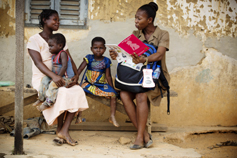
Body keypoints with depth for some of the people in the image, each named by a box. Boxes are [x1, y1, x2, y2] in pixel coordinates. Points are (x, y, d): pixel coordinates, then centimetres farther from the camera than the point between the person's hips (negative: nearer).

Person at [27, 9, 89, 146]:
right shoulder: (34, 40, -5)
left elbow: (69, 60, 6)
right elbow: (38, 62, -20)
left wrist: (76, 74, -15)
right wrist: (53, 76, -36)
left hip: (59, 77, 5)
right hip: (42, 78, -5)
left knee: (78, 91, -24)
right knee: (62, 93, -32)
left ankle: (64, 130, -21)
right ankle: (59, 129, -13)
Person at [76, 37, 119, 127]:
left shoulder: (106, 61, -1)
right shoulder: (89, 58, -4)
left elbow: (108, 76, 3)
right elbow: (79, 70, -10)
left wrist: (112, 88, 0)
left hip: (102, 85, 1)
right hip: (89, 83, 0)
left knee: (113, 95, -19)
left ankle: (112, 117, -4)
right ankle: (78, 116, -15)